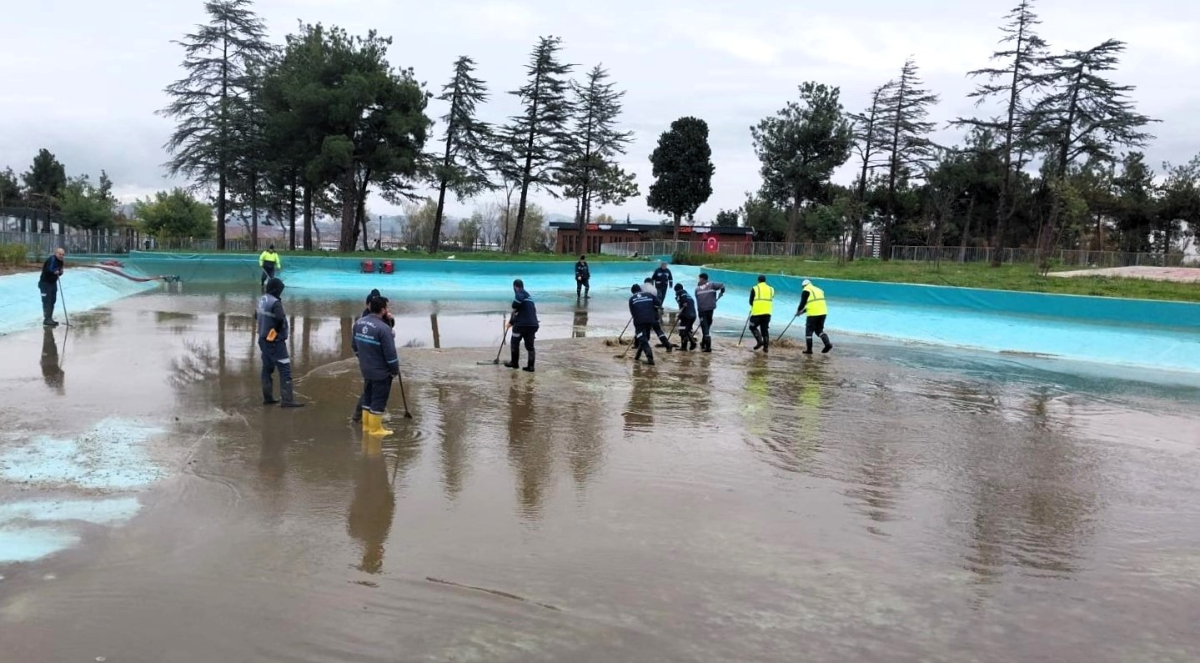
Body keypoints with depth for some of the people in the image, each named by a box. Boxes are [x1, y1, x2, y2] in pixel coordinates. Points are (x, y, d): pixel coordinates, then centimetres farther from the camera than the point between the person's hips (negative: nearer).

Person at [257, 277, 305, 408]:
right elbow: (281, 319, -32)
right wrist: (279, 330, -14)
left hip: (264, 339, 9)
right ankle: (287, 400, -8)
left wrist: (268, 327, 8)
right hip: (275, 340, -9)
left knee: (267, 368, 17)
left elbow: (259, 316, 18)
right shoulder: (275, 302, -21)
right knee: (285, 369, -6)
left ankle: (267, 397, 24)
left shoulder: (262, 300, 5)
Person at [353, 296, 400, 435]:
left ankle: (367, 425, 29)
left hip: (366, 370, 8)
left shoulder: (359, 323, 1)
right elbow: (390, 353, -22)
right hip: (381, 372, -8)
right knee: (378, 400, 3)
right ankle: (375, 429, 11)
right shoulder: (383, 328, -25)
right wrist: (395, 370, -8)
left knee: (368, 397, 19)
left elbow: (354, 345, 13)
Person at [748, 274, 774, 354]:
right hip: (767, 313, 4)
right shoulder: (771, 289, 11)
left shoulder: (755, 289, -1)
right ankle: (766, 347, 8)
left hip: (756, 312, -4)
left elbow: (751, 301, 3)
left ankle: (760, 341, -6)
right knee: (765, 329, 11)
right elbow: (771, 300, 14)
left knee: (753, 327, 11)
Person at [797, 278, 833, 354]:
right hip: (822, 312, 7)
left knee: (809, 331, 5)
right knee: (819, 330, 17)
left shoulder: (806, 291, 1)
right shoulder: (819, 290, 24)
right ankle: (828, 344, -3)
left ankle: (809, 349, 7)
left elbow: (803, 303, -4)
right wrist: (803, 311, 29)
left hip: (813, 314, -7)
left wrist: (798, 311, 16)